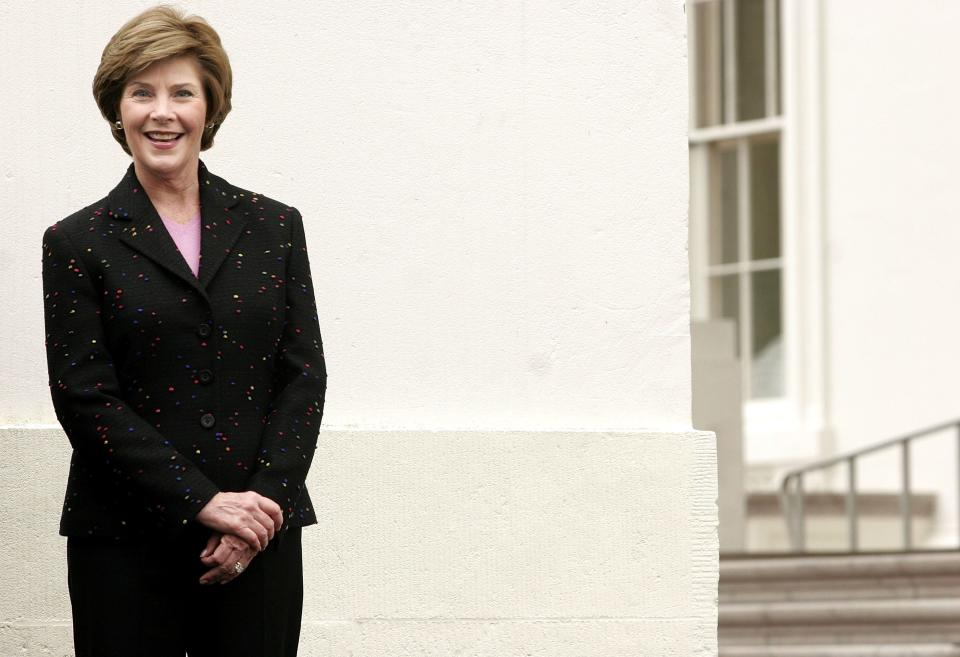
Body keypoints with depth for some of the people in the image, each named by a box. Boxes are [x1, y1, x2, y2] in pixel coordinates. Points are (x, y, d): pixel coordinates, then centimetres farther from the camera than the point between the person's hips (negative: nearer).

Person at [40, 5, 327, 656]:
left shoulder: (276, 228, 8)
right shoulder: (78, 243, 2)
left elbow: (305, 377, 4)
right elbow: (84, 398, -6)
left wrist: (261, 502, -10)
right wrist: (203, 502, -13)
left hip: (260, 533, 2)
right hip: (126, 544, -1)